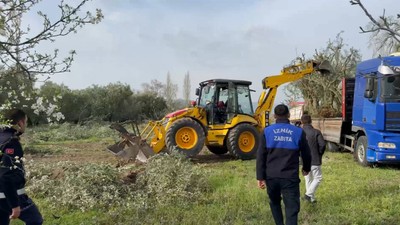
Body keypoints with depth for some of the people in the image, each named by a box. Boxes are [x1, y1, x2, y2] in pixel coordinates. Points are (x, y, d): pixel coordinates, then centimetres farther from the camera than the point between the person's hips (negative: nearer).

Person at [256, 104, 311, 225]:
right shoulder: (298, 132, -1)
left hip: (271, 176, 2)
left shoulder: (267, 131, 0)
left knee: (275, 202, 25)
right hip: (290, 177, -2)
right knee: (292, 209, 0)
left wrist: (260, 177, -1)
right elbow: (306, 154, 8)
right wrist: (306, 168, 27)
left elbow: (261, 156, -4)